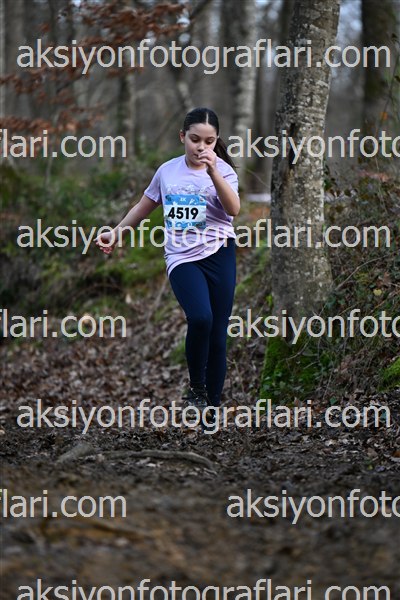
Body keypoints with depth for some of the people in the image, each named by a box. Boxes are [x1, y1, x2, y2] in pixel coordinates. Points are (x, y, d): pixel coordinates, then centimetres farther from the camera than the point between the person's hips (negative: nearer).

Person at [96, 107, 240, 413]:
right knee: (200, 318, -25)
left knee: (218, 334, 0)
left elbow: (233, 209, -19)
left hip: (219, 253, 0)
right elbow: (143, 207, 24)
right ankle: (196, 387, -4)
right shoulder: (167, 171, 8)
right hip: (182, 258, 0)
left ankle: (212, 406, 12)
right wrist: (115, 233, 27)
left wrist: (213, 172, -28)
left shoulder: (223, 169, 1)